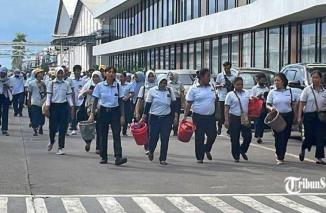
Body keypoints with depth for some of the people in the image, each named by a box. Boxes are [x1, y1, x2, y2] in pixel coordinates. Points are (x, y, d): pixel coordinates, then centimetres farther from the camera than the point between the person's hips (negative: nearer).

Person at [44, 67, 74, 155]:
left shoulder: (66, 84, 6)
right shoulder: (51, 83, 2)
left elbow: (69, 96, 8)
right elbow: (48, 96, 0)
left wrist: (72, 107, -1)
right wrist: (47, 108, -8)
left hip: (63, 106, 1)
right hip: (54, 106, -1)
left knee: (63, 128, -1)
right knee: (53, 127, 0)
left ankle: (61, 148, 4)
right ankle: (52, 141, 32)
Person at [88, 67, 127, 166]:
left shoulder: (117, 86, 2)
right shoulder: (100, 86, -1)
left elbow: (120, 102, 5)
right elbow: (95, 101, 2)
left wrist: (122, 115, 0)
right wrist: (92, 114, -5)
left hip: (115, 112, 0)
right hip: (103, 111, 0)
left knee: (116, 135, -10)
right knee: (103, 135, 6)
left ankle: (118, 157, -17)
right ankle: (104, 157, 17)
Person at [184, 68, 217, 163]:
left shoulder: (211, 88, 10)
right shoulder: (194, 89, -4)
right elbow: (188, 104, -4)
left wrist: (217, 114, 15)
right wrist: (185, 116, -9)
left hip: (211, 116, 4)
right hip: (198, 116, -4)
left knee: (212, 135, -1)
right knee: (199, 138, 0)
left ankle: (207, 149, 28)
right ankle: (200, 157, 10)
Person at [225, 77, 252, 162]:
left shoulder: (247, 93, 10)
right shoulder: (230, 95, -1)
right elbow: (226, 109, -3)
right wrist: (226, 121, -11)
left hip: (245, 118, 3)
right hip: (234, 118, -3)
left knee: (248, 136, -2)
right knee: (235, 138, 1)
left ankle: (242, 150, 25)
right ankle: (236, 156, 13)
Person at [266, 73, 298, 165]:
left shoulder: (290, 92, 4)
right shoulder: (272, 92, 1)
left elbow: (294, 105, 8)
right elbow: (267, 104, 2)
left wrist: (295, 116, 4)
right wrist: (271, 108, -20)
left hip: (288, 116, 1)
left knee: (285, 137, 3)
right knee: (279, 137, -4)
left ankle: (280, 155, 17)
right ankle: (280, 157, 5)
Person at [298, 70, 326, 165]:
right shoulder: (307, 90, -1)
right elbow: (302, 104, -4)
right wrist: (299, 117, -10)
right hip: (309, 115, -2)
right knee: (309, 136, 0)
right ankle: (303, 149, 32)